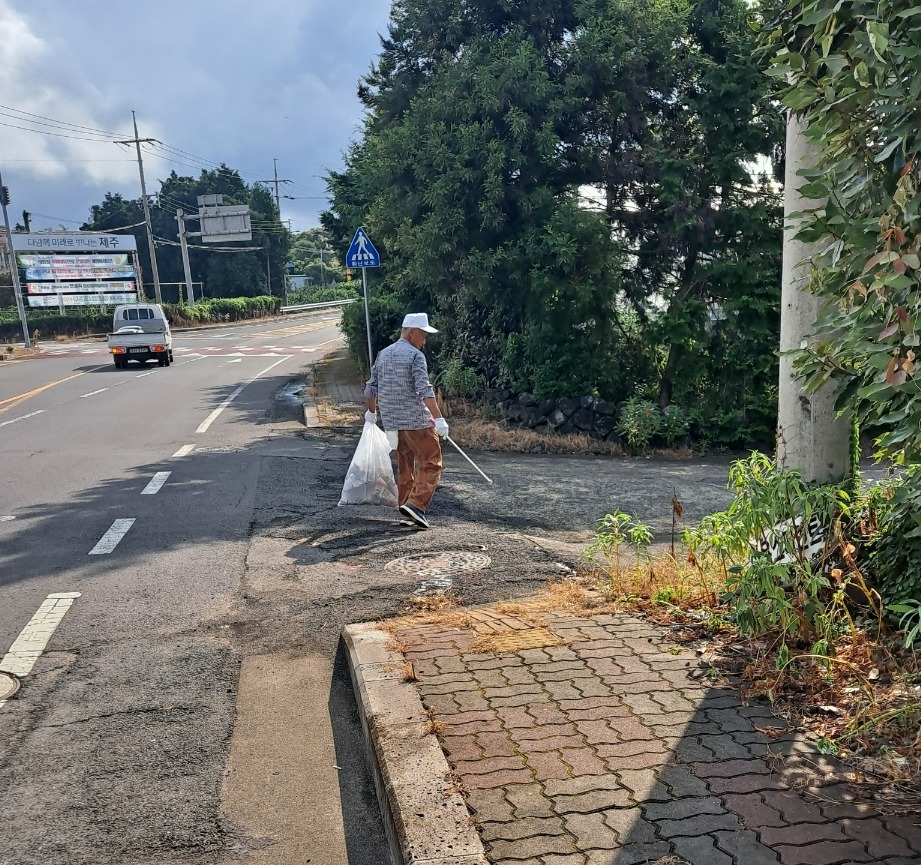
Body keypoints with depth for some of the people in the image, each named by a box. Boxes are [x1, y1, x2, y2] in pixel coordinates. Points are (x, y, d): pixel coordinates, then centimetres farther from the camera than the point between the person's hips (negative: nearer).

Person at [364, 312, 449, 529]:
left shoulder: (383, 355, 13)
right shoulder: (415, 355, -10)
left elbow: (371, 389, 19)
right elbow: (425, 390, -22)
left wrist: (371, 412, 34)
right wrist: (439, 419, -26)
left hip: (392, 421, 8)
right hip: (417, 421, -7)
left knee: (405, 466, 18)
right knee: (430, 464, -2)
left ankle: (405, 506, 22)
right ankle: (416, 504, -14)